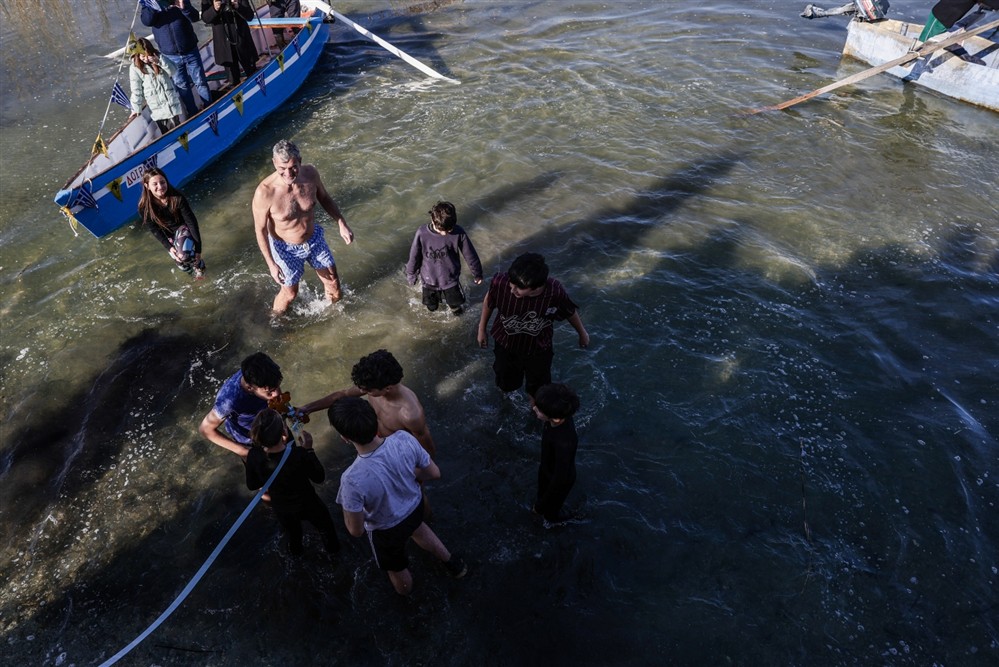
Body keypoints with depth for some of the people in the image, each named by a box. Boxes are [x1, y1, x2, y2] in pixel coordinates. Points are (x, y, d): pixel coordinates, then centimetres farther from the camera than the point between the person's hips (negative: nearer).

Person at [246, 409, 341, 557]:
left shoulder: (253, 456, -29)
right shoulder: (299, 455, -40)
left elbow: (251, 485, -10)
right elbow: (319, 478, -22)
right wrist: (308, 449, -19)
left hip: (280, 508, 3)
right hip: (306, 504, -3)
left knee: (292, 532, 37)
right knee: (324, 526, 32)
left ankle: (296, 550, 66)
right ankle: (332, 548, 58)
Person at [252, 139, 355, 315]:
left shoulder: (310, 173, -22)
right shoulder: (265, 192, -33)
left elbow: (324, 198, 1)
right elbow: (260, 229, -19)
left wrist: (342, 224, -1)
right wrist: (271, 264, -17)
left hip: (314, 239, 4)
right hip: (287, 248, -4)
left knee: (332, 280, 21)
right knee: (290, 292, 17)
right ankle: (276, 319, 50)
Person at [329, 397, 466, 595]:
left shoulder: (353, 479, -43)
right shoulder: (404, 439, -32)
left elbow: (356, 531, -26)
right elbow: (434, 473, -13)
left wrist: (347, 505, -7)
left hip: (387, 530, -3)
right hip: (415, 506, 3)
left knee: (396, 568, 32)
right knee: (416, 527, 40)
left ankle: (406, 594, 64)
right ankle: (453, 563, 59)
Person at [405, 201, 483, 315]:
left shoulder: (458, 233, -27)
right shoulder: (422, 233, -28)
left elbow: (470, 255, -11)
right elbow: (414, 256, -11)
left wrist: (477, 274, 2)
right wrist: (411, 275, 4)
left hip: (450, 280, 0)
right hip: (429, 279, 0)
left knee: (457, 309, 19)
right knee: (431, 308, 23)